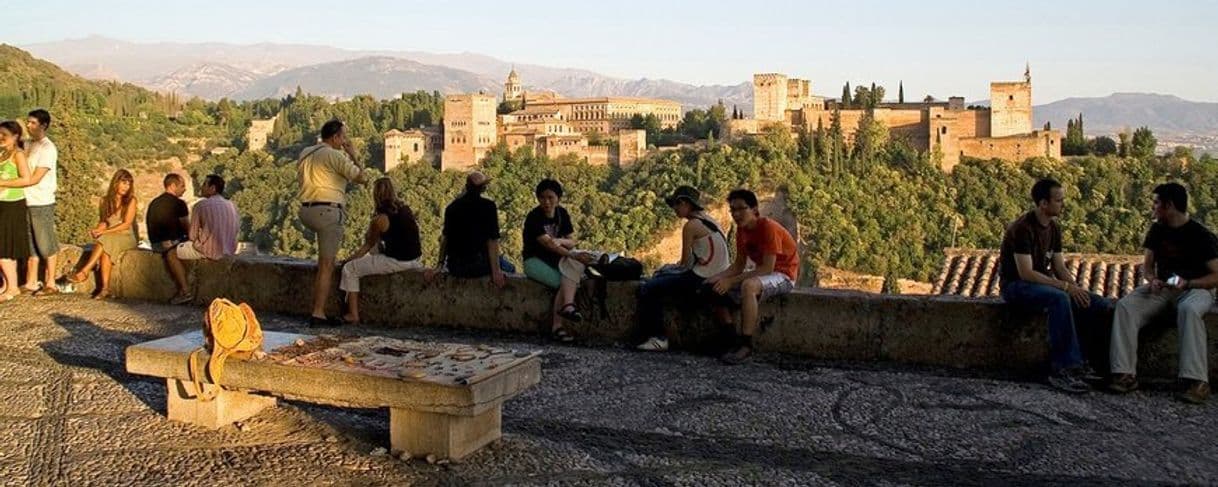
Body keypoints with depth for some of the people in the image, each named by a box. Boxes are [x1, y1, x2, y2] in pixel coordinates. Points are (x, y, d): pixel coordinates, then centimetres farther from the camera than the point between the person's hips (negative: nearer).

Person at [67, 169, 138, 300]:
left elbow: (126, 224, -8)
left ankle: (84, 272, -40)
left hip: (126, 237, -3)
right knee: (105, 249, -34)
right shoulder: (105, 201, 12)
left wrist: (104, 232, -16)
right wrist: (97, 230, -10)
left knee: (105, 241, -35)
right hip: (108, 237, 3)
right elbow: (103, 222, 14)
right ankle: (105, 288, -41)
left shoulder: (131, 201, 0)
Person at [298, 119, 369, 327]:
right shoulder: (335, 155, -9)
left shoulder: (305, 153, 13)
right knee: (326, 266, -4)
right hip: (328, 211, -7)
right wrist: (352, 156, 8)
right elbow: (362, 178, -6)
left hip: (306, 211, 7)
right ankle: (318, 314, -7)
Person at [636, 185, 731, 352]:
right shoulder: (709, 221, 15)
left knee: (648, 289, -10)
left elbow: (685, 263, -9)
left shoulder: (691, 226, -12)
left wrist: (676, 266, 11)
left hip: (700, 280, -10)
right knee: (662, 273, 26)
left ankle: (657, 338, -7)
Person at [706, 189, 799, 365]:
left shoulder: (769, 228, -22)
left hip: (783, 275, -9)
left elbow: (767, 268, -27)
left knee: (748, 286, -39)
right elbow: (739, 264, 6)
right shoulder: (742, 230, 3)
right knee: (715, 288, -2)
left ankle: (745, 345, -34)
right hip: (761, 274, 9)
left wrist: (731, 281, -29)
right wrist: (719, 277, -13)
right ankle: (732, 339, -3)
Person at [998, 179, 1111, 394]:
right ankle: (1064, 368, -34)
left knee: (1101, 306, -8)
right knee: (1059, 298, -39)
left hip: (1043, 283, 9)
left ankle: (1076, 362, -9)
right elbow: (1026, 273, -24)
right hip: (1015, 286, -9)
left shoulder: (1054, 228, 9)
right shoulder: (1022, 228, -18)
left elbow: (1060, 268, 10)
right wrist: (1065, 286, -26)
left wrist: (1076, 288, -10)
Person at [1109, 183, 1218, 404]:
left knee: (1188, 310, -41)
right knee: (1125, 305, -23)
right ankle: (1126, 374, -28)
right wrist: (1152, 279, -9)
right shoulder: (1157, 230, 7)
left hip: (1195, 288, -5)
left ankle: (1197, 381, -39)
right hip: (1163, 287, 5)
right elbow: (1148, 263, 14)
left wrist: (1187, 283, -26)